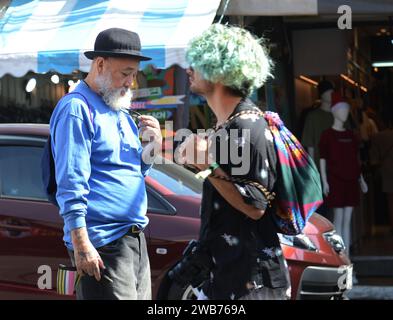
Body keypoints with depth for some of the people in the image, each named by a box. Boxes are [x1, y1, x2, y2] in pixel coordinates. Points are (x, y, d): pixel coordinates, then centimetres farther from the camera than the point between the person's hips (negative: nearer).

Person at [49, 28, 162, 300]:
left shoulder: (121, 112, 18)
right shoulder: (77, 109, -10)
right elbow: (71, 183, -16)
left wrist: (153, 147, 3)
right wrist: (81, 244, -21)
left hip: (135, 239, 9)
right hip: (103, 244, -9)